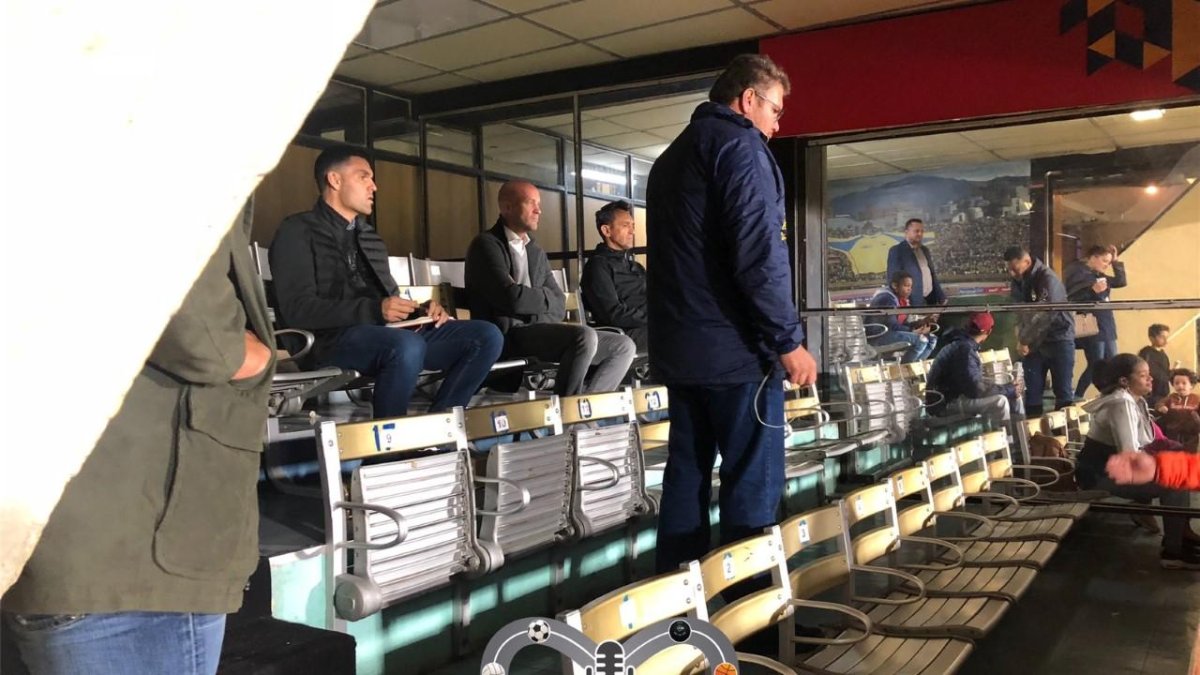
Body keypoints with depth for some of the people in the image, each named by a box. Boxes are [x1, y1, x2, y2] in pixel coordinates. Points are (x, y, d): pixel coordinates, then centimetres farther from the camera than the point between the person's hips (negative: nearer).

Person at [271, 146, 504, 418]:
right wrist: (375, 310, -20)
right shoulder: (298, 231, 2)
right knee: (407, 345, -39)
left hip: (391, 332, 7)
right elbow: (298, 310, -11)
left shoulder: (370, 236, 25)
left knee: (486, 336, -11)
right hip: (333, 338, -7)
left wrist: (421, 310, 0)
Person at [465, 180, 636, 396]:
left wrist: (531, 301, -7)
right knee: (585, 335, -31)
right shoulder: (487, 244, -2)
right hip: (508, 336, -8)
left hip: (539, 331, 8)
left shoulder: (537, 253, 22)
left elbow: (559, 307, 13)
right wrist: (547, 297, 2)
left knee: (624, 346, -2)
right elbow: (513, 298, -17)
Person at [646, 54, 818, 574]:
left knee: (686, 476, 12)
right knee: (752, 483, -2)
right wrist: (788, 339, -14)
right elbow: (758, 254, -18)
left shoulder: (671, 156, 21)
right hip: (735, 348, -9)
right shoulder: (738, 145, -8)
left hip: (679, 348, 9)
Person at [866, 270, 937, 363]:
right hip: (878, 336, -10)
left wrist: (920, 323, -8)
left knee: (932, 339, 6)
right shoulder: (887, 298, -18)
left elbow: (903, 324, 9)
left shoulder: (902, 299, 11)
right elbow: (892, 326, -23)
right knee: (920, 339, -25)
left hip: (892, 333, 10)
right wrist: (915, 331, -22)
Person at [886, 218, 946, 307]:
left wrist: (941, 298, 15)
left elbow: (933, 275, 21)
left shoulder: (925, 250, 17)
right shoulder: (896, 251, -4)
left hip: (931, 300, 6)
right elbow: (893, 279, -8)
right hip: (913, 303, -6)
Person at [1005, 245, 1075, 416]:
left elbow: (1045, 314, -23)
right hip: (1034, 342, 6)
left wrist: (1024, 340, -16)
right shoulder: (1017, 283, 6)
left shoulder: (1047, 278, -17)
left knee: (1063, 391, -1)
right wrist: (1022, 340, -6)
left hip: (1058, 339, -6)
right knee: (1032, 391, 3)